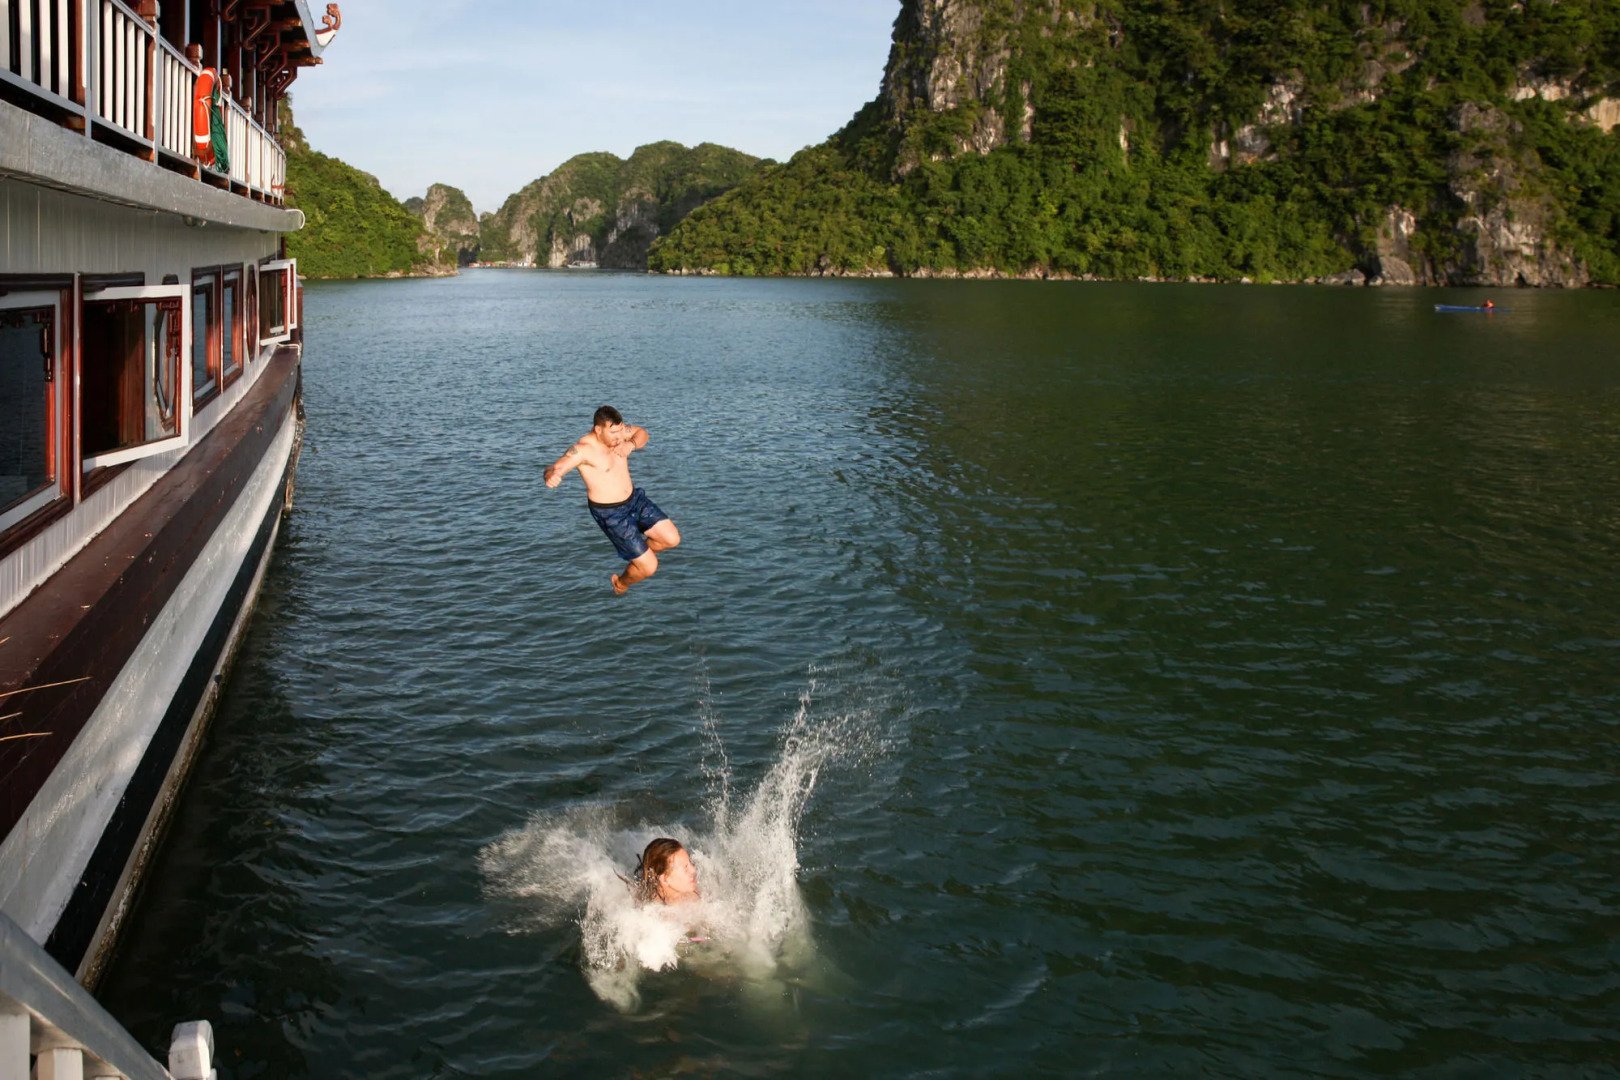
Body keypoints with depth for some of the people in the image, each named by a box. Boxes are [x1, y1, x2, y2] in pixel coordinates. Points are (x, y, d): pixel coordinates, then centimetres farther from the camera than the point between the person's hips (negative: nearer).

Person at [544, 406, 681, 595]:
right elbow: (555, 467, -37)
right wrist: (551, 475, -62)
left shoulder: (615, 430, -6)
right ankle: (621, 583, 29)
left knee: (672, 539, 2)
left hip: (635, 499, 7)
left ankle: (641, 551, 31)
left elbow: (641, 433, 11)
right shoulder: (583, 449, -27)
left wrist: (631, 444, -12)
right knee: (649, 568, -4)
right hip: (611, 514, -7)